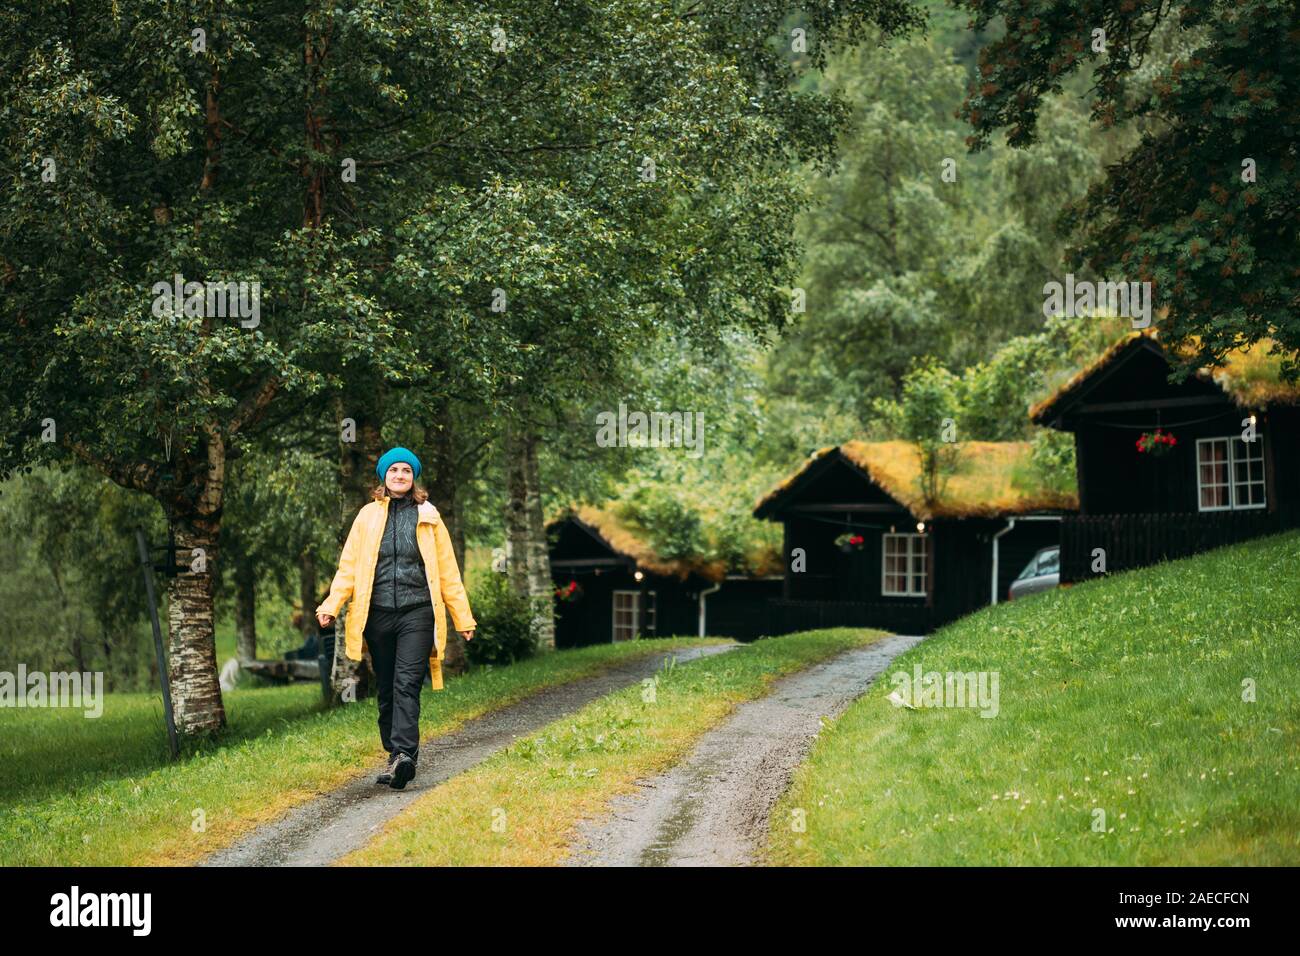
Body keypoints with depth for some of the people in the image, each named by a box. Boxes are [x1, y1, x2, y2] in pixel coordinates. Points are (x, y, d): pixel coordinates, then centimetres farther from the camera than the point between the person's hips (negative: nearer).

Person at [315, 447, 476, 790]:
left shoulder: (428, 517, 9)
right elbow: (349, 566, 8)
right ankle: (399, 759, 15)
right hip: (378, 614, 2)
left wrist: (463, 618, 10)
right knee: (387, 691, 7)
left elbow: (448, 572, 11)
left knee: (407, 684, -17)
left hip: (417, 613, -2)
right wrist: (331, 605, -6)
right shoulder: (368, 516, 11)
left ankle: (402, 754, -27)